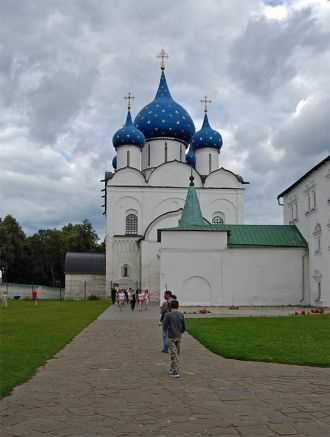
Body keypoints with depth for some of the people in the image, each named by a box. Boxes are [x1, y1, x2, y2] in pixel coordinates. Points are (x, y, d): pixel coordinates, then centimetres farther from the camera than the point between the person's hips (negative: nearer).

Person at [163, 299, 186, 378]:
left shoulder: (168, 315, -11)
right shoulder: (181, 315, 2)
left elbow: (165, 327, -11)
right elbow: (184, 328, 5)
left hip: (171, 337, -5)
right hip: (179, 337, 5)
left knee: (174, 354, -2)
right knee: (176, 353, 16)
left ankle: (176, 372, -6)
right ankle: (172, 369, 27)